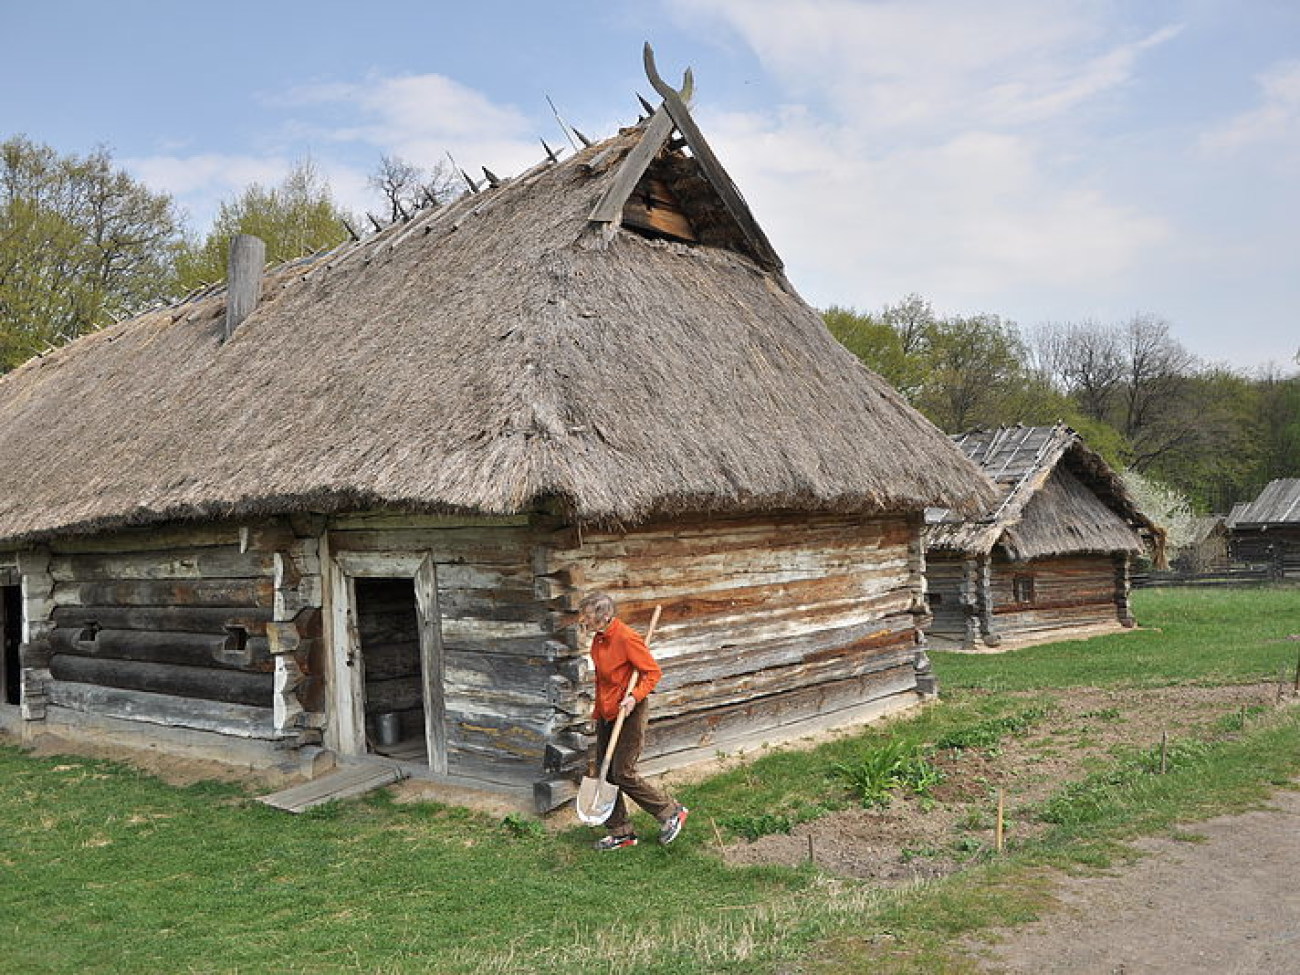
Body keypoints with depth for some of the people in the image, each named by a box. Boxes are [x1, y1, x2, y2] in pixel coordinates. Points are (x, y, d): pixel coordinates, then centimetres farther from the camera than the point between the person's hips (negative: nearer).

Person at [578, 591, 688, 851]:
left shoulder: (626, 638, -22)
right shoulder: (599, 638, 5)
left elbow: (653, 672, -18)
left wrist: (634, 697, -29)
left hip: (629, 713, -9)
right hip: (606, 713, 9)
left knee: (624, 774, -6)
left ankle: (672, 812, 13)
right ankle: (620, 832, 23)